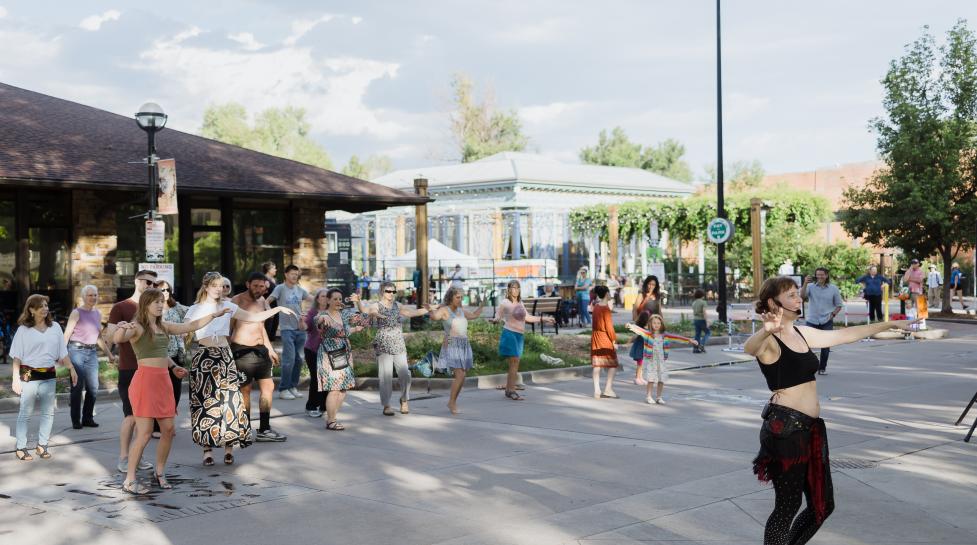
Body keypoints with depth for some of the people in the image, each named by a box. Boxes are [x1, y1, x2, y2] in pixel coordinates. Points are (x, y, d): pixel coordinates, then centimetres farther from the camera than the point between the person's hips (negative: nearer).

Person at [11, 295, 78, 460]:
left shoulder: (55, 327, 7)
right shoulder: (24, 330, -3)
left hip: (48, 375, 4)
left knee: (48, 412, 6)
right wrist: (16, 378, -8)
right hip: (29, 376, -4)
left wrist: (71, 368, 3)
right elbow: (17, 356, -3)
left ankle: (42, 445, 16)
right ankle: (20, 447, 8)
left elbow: (63, 352, 11)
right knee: (26, 413, 1)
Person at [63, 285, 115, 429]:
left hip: (92, 352, 5)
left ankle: (88, 418, 14)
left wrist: (109, 354, 21)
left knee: (93, 387, 3)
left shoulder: (98, 314, 13)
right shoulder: (76, 313, -4)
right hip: (77, 351, -5)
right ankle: (76, 420, 5)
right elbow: (67, 334, -9)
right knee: (77, 387, -3)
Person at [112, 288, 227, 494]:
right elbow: (117, 339, -28)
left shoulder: (163, 327, 14)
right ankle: (129, 480, 2)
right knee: (145, 432, -8)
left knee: (168, 429, 8)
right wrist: (121, 329, -49)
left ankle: (159, 471, 25)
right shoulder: (137, 327, -8)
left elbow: (192, 326, 24)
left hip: (163, 381, 7)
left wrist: (214, 315, 24)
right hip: (145, 380, -7)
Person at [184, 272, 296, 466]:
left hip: (225, 357, 2)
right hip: (203, 358, -2)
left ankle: (229, 447, 5)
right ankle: (207, 449, 6)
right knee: (205, 401, -2)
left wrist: (278, 309, 4)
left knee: (229, 399, -2)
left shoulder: (227, 306, 9)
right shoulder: (195, 310, 2)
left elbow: (254, 317, 10)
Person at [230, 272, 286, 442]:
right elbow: (228, 328, -10)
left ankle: (264, 430, 14)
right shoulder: (237, 301, -8)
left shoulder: (261, 300, 15)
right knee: (245, 390, -1)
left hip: (260, 349, 8)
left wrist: (270, 349, 25)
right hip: (243, 350, -8)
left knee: (268, 386, 6)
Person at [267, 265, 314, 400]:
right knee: (289, 359, -10)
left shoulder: (300, 290, 11)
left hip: (300, 329, 5)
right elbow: (267, 301, -12)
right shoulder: (280, 288, -3)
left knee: (298, 359, 9)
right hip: (287, 328, -5)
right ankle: (283, 389, -1)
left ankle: (293, 387, 21)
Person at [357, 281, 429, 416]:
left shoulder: (397, 306, 12)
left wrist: (427, 309, 18)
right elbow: (364, 309, -24)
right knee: (386, 376, -5)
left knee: (405, 374, -1)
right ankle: (386, 406, 7)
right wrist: (358, 301, -45)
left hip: (399, 346, 5)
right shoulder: (377, 306, -5)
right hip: (383, 346, -4)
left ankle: (404, 400, 21)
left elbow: (411, 313, 23)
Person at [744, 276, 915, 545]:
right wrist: (766, 331, -59)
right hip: (784, 428, -8)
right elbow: (750, 347, -36)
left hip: (810, 427, 8)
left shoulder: (802, 334, 12)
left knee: (823, 505, 14)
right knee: (788, 507, -2)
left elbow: (845, 335, 24)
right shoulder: (768, 341, -12)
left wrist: (889, 324, 29)